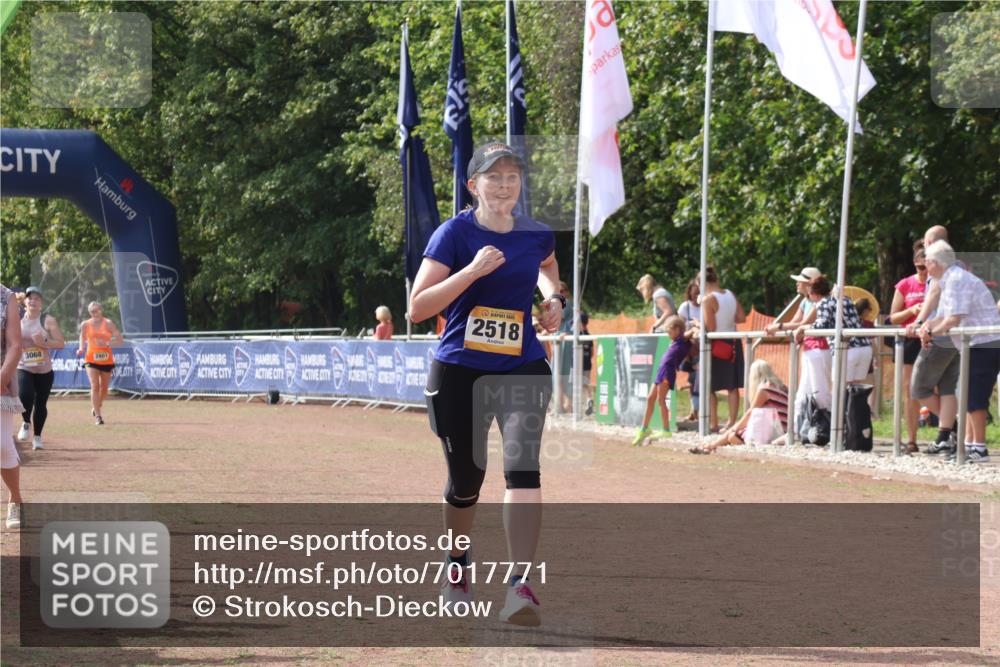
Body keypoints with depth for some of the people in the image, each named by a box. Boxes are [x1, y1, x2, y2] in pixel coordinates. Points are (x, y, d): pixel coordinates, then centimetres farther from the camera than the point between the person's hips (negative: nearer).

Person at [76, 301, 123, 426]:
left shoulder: (108, 323, -5)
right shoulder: (85, 324, 2)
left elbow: (120, 340, -7)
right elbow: (83, 338, 17)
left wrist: (107, 343, -22)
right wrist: (81, 349, -2)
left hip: (106, 359, 1)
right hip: (92, 359, -1)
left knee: (104, 387, 13)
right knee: (95, 386, -15)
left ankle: (96, 407, 41)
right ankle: (97, 416, -15)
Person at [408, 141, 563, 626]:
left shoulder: (537, 236, 3)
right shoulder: (455, 233, -8)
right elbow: (417, 308, -16)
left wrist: (553, 298, 10)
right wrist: (473, 271, -24)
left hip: (523, 371, 2)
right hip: (458, 373, -1)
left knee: (522, 466, -20)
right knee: (466, 478, 10)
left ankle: (521, 587, -26)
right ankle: (457, 565, 40)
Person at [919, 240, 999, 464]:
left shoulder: (957, 280, -15)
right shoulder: (950, 280, 18)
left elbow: (954, 319, -21)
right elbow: (943, 316, 16)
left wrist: (932, 332, -7)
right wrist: (926, 327, -2)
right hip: (978, 345, 11)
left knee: (975, 396, -9)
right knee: (971, 394, 14)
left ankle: (979, 448, -9)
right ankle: (969, 443, 19)